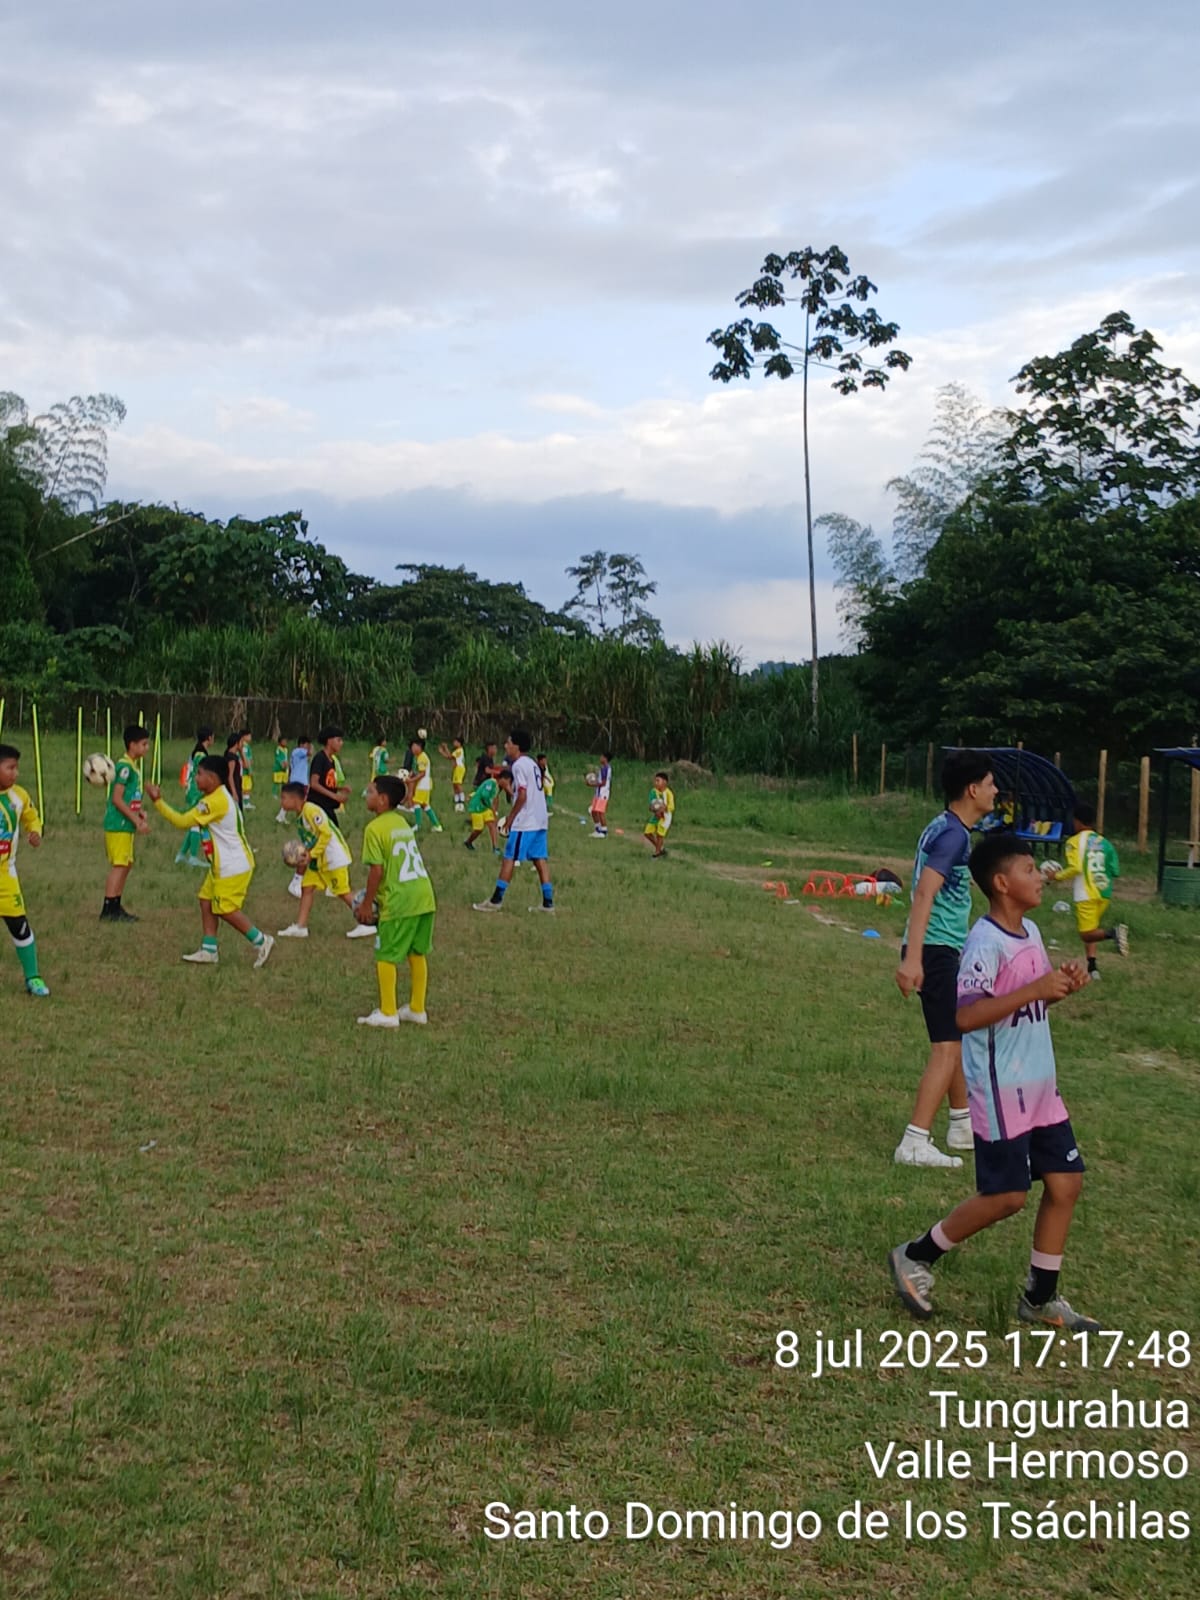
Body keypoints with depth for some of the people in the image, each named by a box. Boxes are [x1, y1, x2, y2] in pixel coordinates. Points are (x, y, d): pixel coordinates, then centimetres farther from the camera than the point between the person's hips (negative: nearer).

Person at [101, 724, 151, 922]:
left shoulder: (133, 767, 15)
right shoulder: (125, 767, -15)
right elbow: (117, 799, -19)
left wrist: (141, 812, 7)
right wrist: (137, 820, -19)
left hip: (126, 826, 10)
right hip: (118, 825, -10)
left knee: (126, 865, 13)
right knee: (119, 865, -9)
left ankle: (115, 907, 21)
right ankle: (107, 911, -7)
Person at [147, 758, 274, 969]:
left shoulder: (214, 802, -21)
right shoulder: (221, 797, 12)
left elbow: (182, 821, -20)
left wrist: (158, 801, -18)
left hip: (233, 866, -10)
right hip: (223, 865, 10)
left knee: (225, 909, -4)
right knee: (206, 901, 10)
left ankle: (261, 941, 6)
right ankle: (208, 950, 14)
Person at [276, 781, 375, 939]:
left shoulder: (311, 810, -20)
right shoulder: (299, 815, 10)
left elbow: (326, 834, -24)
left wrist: (311, 854, -22)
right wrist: (303, 855, 2)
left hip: (334, 857, -10)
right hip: (318, 859, 10)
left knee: (343, 893, -4)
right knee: (306, 888, 5)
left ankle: (365, 924, 6)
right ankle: (300, 927, 9)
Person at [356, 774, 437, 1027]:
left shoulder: (375, 828, -10)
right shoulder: (402, 821, 13)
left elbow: (377, 870, -14)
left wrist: (367, 903, -5)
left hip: (398, 902, -8)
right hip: (424, 895, 8)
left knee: (385, 956, 4)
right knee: (417, 954, 15)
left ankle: (387, 1013, 8)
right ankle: (417, 1009, 22)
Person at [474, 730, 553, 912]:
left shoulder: (519, 765, -11)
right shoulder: (532, 764, 16)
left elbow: (522, 796, -18)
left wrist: (510, 818, -9)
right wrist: (514, 816, 19)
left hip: (524, 822, -9)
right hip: (539, 820, 9)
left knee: (509, 858, -3)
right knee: (540, 859, 7)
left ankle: (496, 900, 1)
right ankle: (548, 902, 5)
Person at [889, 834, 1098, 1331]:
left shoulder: (1031, 932, 9)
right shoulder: (986, 943, -19)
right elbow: (964, 1016, -28)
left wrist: (1062, 987, 2)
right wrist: (1034, 990, -28)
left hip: (1041, 1090, 9)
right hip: (1000, 1092, -9)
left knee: (1065, 1182, 8)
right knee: (1005, 1196, -4)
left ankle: (1040, 1297, 21)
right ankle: (916, 1257, 15)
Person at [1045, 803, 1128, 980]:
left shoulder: (1075, 841, -5)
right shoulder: (1104, 842, 11)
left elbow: (1075, 868, -17)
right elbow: (1115, 871, 8)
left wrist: (1056, 876, -1)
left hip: (1086, 895, -6)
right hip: (1104, 894, 6)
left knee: (1087, 934, -5)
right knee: (1090, 931, 18)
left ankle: (1113, 933, -32)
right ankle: (1092, 967, 7)